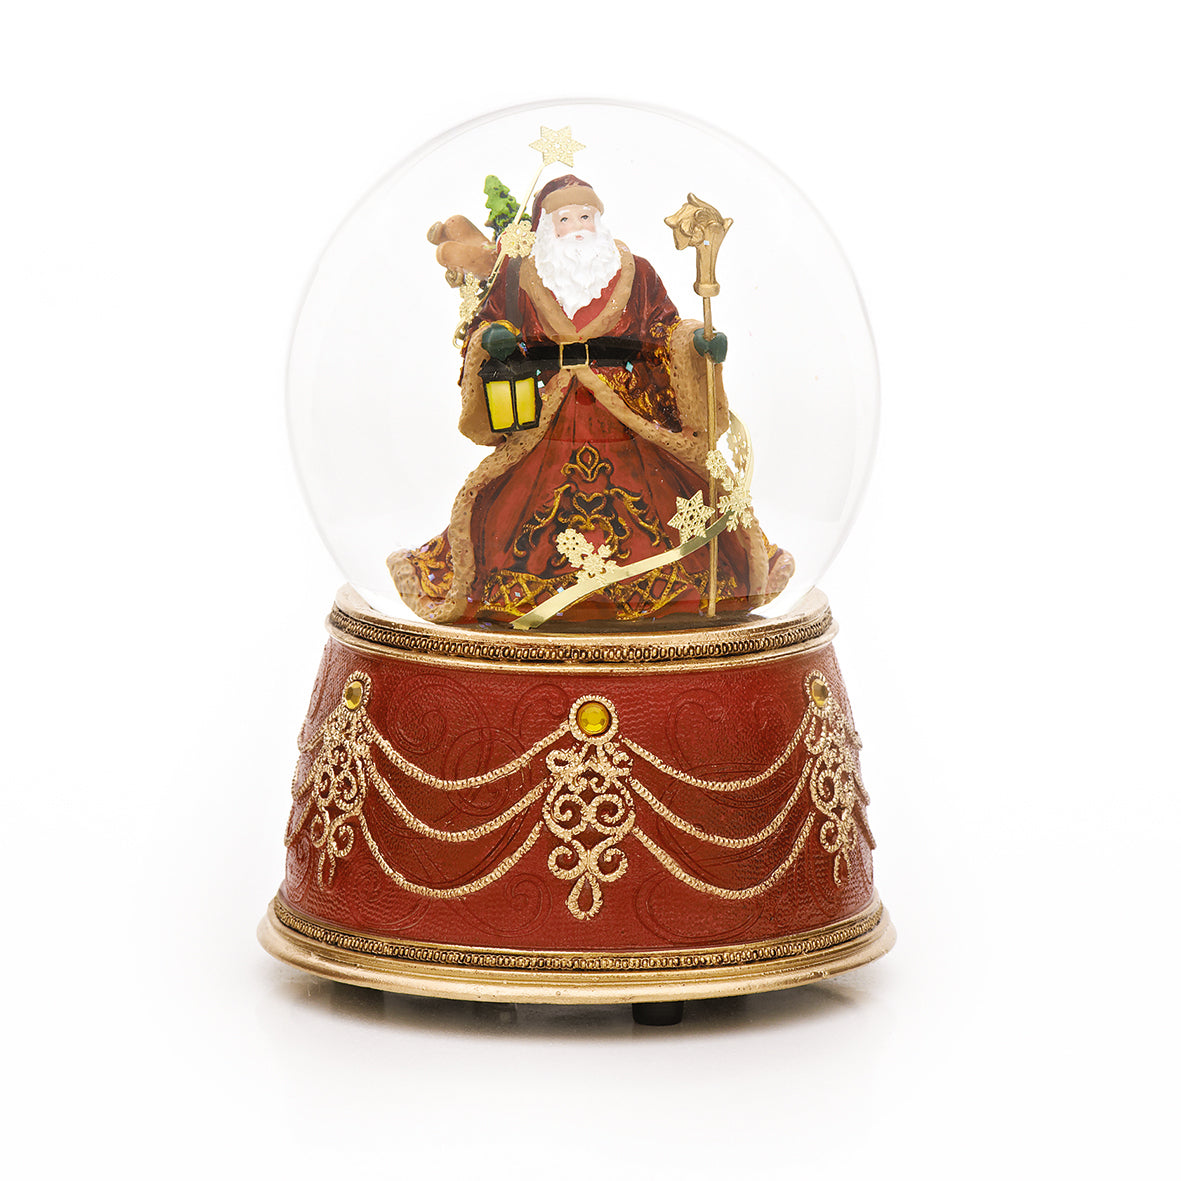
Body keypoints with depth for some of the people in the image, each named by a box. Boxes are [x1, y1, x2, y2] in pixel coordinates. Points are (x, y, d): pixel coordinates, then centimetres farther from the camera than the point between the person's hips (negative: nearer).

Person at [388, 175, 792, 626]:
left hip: (626, 413, 0)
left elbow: (668, 331, 11)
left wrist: (699, 341, -9)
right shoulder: (519, 276, 9)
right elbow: (485, 325, 12)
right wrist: (491, 337, -12)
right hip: (548, 416, 0)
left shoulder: (635, 273, 10)